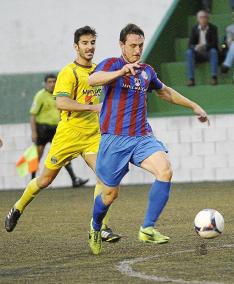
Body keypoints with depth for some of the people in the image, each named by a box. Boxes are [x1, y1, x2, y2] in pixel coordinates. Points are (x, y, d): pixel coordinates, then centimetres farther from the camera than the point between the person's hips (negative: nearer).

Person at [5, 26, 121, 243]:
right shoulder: (69, 72, -12)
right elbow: (61, 102, -27)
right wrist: (92, 107, -31)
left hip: (93, 135, 5)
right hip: (68, 134, -5)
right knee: (45, 179, 7)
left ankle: (101, 227, -12)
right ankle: (17, 210, 31)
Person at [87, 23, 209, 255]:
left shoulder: (147, 71, 14)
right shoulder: (111, 64, -3)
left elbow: (165, 92, 34)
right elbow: (92, 80, -27)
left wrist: (193, 106, 35)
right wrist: (121, 72, -42)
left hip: (142, 138, 4)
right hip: (114, 140, -4)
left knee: (165, 170, -24)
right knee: (111, 193, 3)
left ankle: (148, 228, -20)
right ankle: (95, 227, 36)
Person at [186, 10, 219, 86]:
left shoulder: (213, 28, -3)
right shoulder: (194, 29, 3)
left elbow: (214, 44, -13)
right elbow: (190, 44, -3)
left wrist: (205, 46, -33)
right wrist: (196, 47, -28)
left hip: (209, 52, -2)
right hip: (198, 54, 2)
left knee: (213, 51, -35)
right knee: (189, 52, -28)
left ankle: (214, 77, -38)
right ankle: (191, 79, -36)